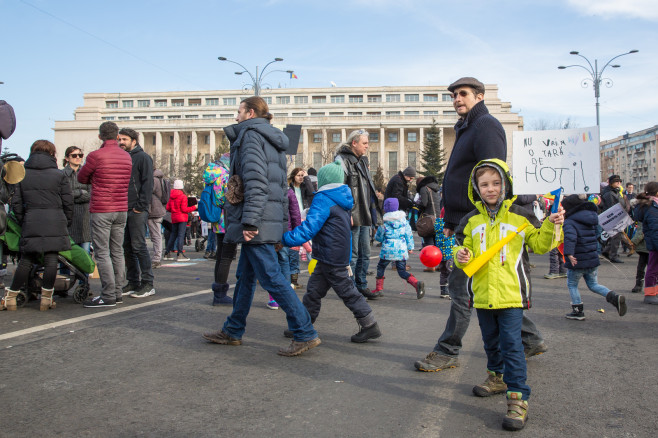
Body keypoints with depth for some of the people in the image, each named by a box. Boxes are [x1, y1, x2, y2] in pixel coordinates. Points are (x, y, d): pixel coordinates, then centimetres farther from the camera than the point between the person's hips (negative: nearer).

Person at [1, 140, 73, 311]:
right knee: (51, 260, 2)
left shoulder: (22, 175, 10)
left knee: (26, 260, 11)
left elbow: (16, 202, 10)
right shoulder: (59, 175, 3)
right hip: (55, 223, -2)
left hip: (30, 224, 3)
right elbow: (68, 203, 3)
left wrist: (22, 221, 19)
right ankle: (46, 297, 3)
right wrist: (67, 223, 14)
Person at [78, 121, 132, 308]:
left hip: (101, 210, -6)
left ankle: (108, 296, -6)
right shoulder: (127, 156, 8)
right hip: (122, 209, 6)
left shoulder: (96, 156, -11)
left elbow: (82, 178, 3)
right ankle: (118, 292, 14)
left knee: (102, 253, -4)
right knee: (117, 252, 11)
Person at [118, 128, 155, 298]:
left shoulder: (143, 157, -3)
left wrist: (140, 206, -16)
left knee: (138, 246, -8)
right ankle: (133, 282, 16)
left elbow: (147, 183, -10)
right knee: (127, 247, 9)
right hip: (123, 210, 8)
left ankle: (148, 284, -3)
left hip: (137, 211, -8)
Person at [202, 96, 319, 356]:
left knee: (270, 277, -9)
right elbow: (282, 184, 20)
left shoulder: (250, 134, -7)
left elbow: (255, 180, -20)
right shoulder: (272, 139, 21)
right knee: (245, 276, 16)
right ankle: (233, 332, 27)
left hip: (257, 221, -10)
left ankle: (305, 334, -7)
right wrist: (283, 220, 20)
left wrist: (249, 220, -23)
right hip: (271, 218, 10)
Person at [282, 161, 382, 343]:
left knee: (346, 290, -2)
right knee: (314, 290, 13)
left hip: (331, 259, -10)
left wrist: (287, 239, -27)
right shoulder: (341, 200, 15)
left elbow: (310, 227, -25)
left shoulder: (323, 199, -15)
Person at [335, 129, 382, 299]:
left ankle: (362, 286, 24)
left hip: (364, 216, 9)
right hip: (352, 216, -9)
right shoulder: (342, 160, -10)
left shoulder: (362, 160, 19)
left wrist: (372, 209, 23)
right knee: (352, 254, -3)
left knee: (365, 254, 14)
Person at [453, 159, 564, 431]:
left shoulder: (520, 216, -1)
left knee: (511, 344, -8)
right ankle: (497, 377, 41)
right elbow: (463, 247, 13)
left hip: (511, 293, -4)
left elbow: (539, 244, 4)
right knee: (491, 341, 20)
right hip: (483, 293, 4)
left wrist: (551, 226, -12)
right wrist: (461, 256, -9)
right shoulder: (471, 221, 7)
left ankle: (518, 398, -3)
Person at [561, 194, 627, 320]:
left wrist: (569, 254, -40)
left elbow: (570, 237, -33)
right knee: (593, 284, 19)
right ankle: (615, 297, -2)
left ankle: (578, 311, 13)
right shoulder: (592, 220, 11)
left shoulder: (570, 222, -15)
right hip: (593, 259, 7)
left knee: (572, 285, 12)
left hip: (577, 262, -7)